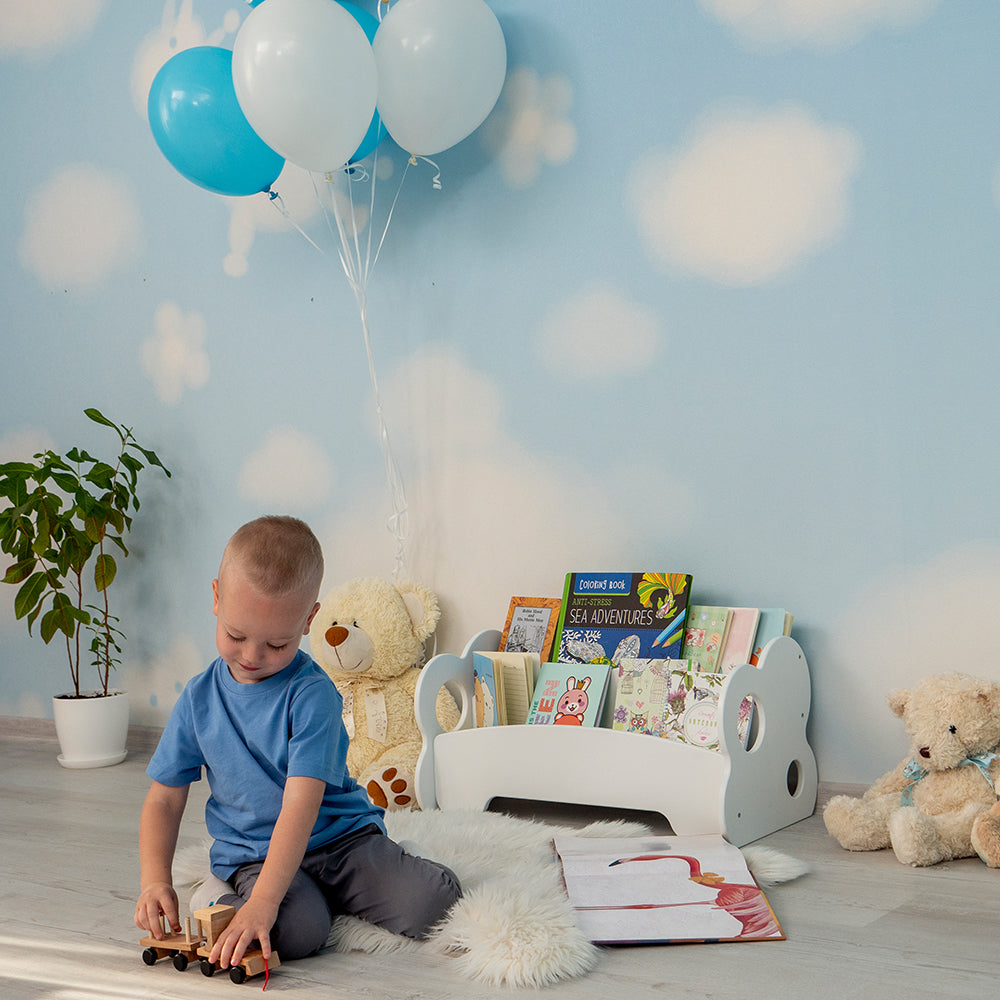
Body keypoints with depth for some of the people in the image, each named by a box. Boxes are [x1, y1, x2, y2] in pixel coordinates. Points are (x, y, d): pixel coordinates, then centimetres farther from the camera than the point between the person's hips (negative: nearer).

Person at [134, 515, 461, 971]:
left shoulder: (312, 694, -16)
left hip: (339, 835, -1)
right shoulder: (199, 699, -1)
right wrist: (155, 881, -11)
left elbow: (301, 805, -25)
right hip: (250, 854, 1)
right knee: (297, 929, -31)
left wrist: (263, 903, -35)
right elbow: (164, 799, 6)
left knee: (434, 900, -22)